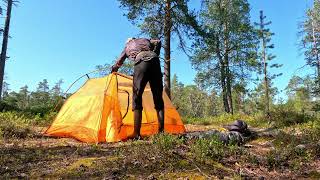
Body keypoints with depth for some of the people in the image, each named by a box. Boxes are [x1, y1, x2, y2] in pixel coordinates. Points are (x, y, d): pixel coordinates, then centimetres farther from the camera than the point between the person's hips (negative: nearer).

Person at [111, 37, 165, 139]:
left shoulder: (127, 47, 31)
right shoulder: (145, 40, 35)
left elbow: (118, 63, 40)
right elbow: (158, 42, 19)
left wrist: (113, 72, 58)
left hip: (141, 63, -3)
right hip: (155, 61, 3)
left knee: (137, 98, 0)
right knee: (158, 98, 7)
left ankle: (136, 133, -6)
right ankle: (161, 130, 7)